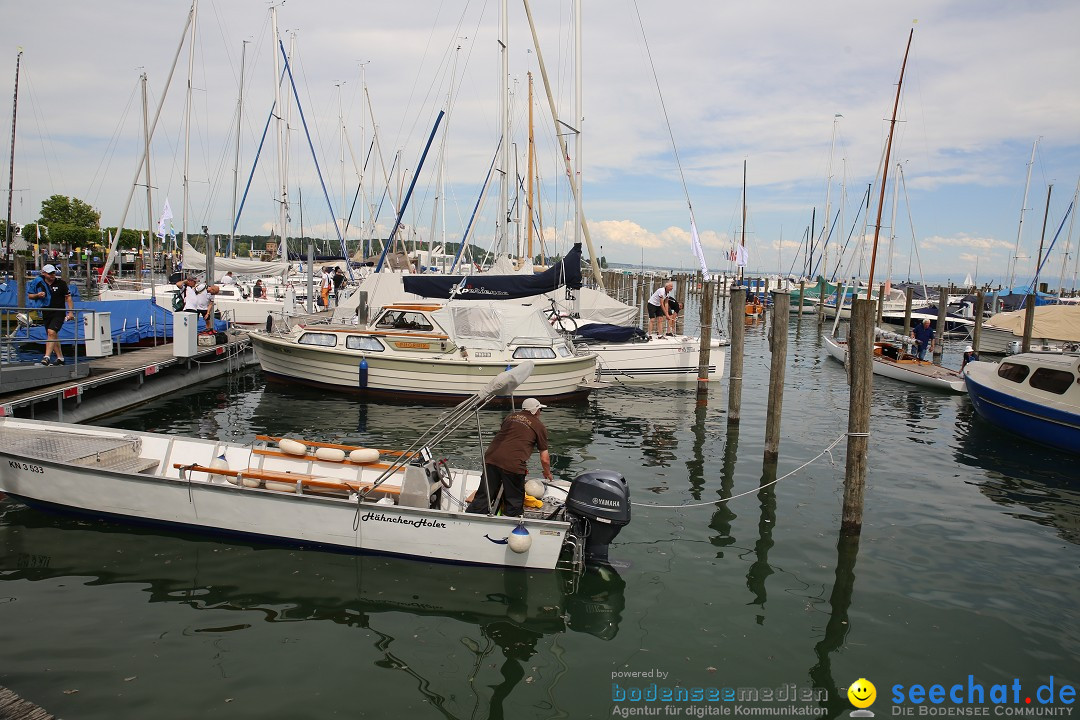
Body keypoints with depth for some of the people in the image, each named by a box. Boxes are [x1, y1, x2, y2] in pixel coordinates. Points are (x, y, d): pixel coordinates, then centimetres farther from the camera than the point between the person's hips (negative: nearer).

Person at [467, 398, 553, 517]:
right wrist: (547, 473, 34)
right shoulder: (539, 426, 11)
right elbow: (544, 459, 13)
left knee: (482, 498, 10)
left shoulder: (511, 416, 24)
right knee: (514, 503, 13)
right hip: (514, 464, -4)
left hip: (491, 458, 4)